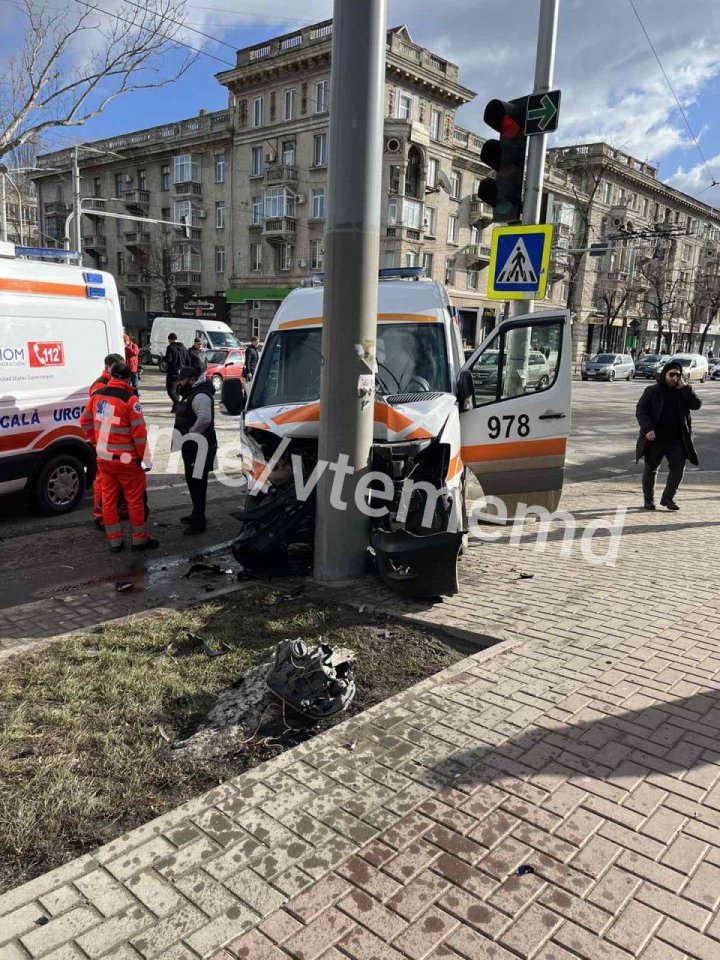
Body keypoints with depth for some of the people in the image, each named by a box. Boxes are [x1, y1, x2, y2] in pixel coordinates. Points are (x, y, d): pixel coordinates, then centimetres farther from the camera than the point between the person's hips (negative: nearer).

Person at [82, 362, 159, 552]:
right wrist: (142, 456, -5)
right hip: (125, 459, -6)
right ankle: (139, 539, 15)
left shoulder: (97, 396, 5)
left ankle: (114, 541, 19)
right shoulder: (130, 399, -15)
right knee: (135, 499, 7)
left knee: (109, 499, 12)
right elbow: (139, 432, -16)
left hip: (103, 458, 6)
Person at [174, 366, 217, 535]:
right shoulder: (189, 395, 17)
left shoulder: (200, 396, -17)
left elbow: (205, 419, -32)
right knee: (191, 481, 19)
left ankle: (199, 522, -5)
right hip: (190, 447, 11)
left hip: (199, 447, -11)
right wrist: (185, 438, 10)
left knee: (197, 483, -9)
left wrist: (189, 435, -21)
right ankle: (196, 514, 32)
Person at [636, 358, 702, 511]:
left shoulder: (683, 392, 6)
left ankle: (668, 498, 9)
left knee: (678, 467, -4)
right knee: (651, 468, 7)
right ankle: (649, 499, 20)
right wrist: (647, 429, -23)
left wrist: (685, 388, -14)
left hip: (677, 439, 2)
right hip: (655, 438, -2)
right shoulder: (652, 391, -3)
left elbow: (697, 405, -7)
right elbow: (640, 410, -9)